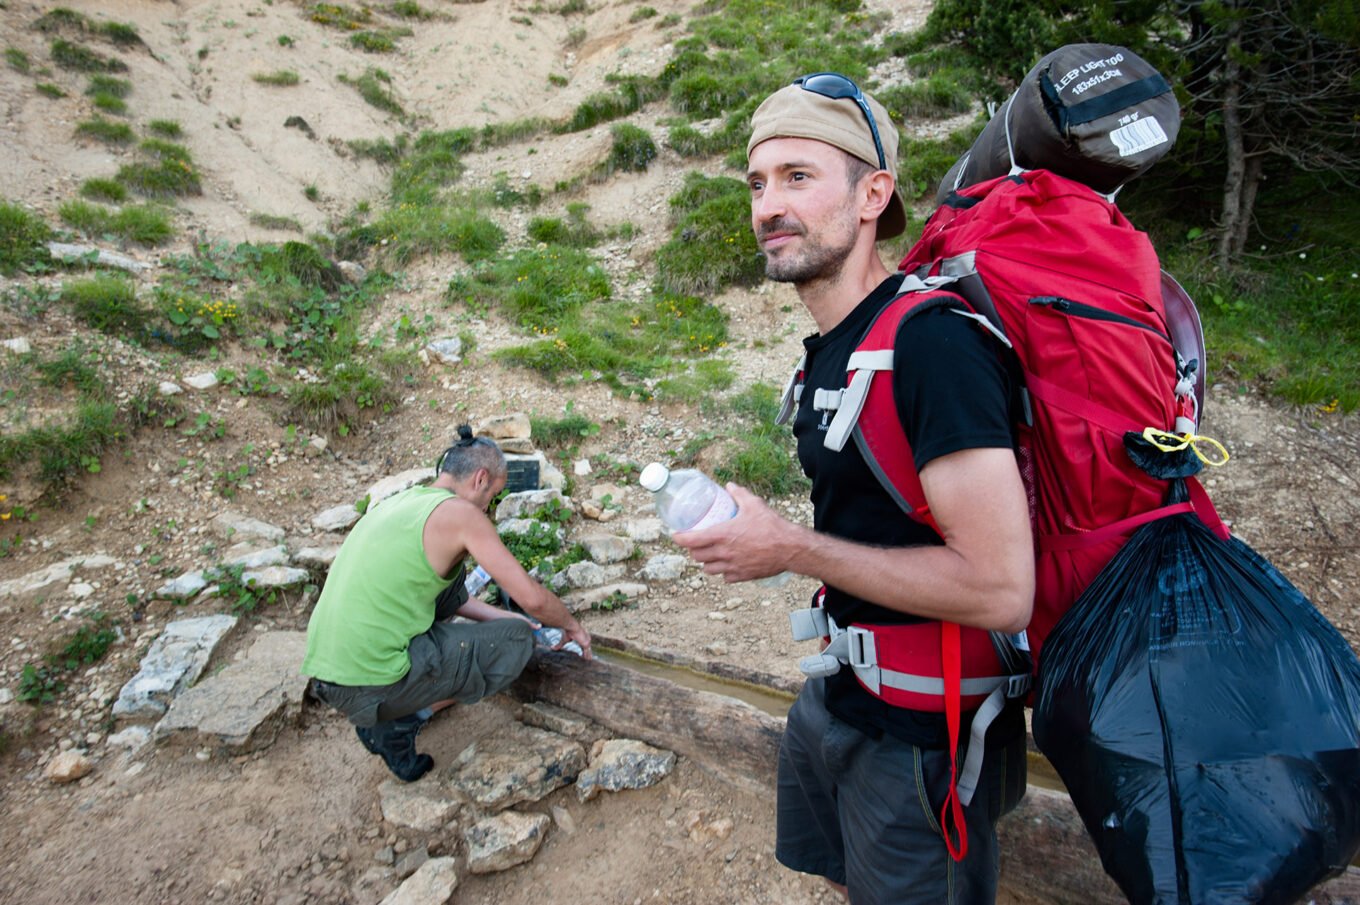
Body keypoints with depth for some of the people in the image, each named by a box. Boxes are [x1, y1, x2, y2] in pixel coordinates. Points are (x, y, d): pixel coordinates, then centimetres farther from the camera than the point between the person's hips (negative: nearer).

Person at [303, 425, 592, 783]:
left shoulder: (398, 502, 15)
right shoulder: (459, 513, -9)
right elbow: (532, 598, -8)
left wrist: (504, 616, 26)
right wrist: (572, 626, 12)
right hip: (371, 685, -8)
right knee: (516, 640, 4)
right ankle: (397, 724, 4)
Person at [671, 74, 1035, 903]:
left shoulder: (931, 340, -26)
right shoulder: (831, 345, 3)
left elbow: (1000, 589, -31)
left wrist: (790, 548, -25)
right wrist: (748, 524, 4)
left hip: (920, 732, -8)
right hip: (838, 694, 8)